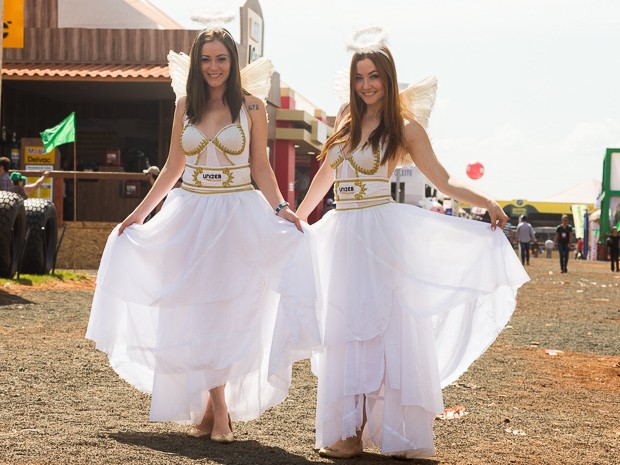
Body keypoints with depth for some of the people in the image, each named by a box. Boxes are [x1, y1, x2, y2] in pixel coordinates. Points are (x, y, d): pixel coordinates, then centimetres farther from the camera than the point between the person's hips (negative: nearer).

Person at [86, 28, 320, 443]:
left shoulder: (252, 108, 0)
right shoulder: (186, 106, 8)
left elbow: (260, 168, 2)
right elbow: (173, 167, 13)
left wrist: (280, 207, -13)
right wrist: (140, 211, 13)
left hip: (237, 217, -3)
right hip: (190, 216, 3)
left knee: (229, 311, -2)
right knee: (195, 312, 1)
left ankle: (212, 406, 9)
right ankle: (218, 410, 10)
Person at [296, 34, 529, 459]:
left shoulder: (403, 128, -1)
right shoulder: (346, 123, 13)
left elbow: (443, 181, -5)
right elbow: (324, 177, 25)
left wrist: (487, 203, -20)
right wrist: (297, 217, 32)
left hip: (382, 234, -5)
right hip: (342, 236, 5)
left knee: (383, 327, -5)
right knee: (345, 333, 5)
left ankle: (395, 433, 0)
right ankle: (350, 430, 11)